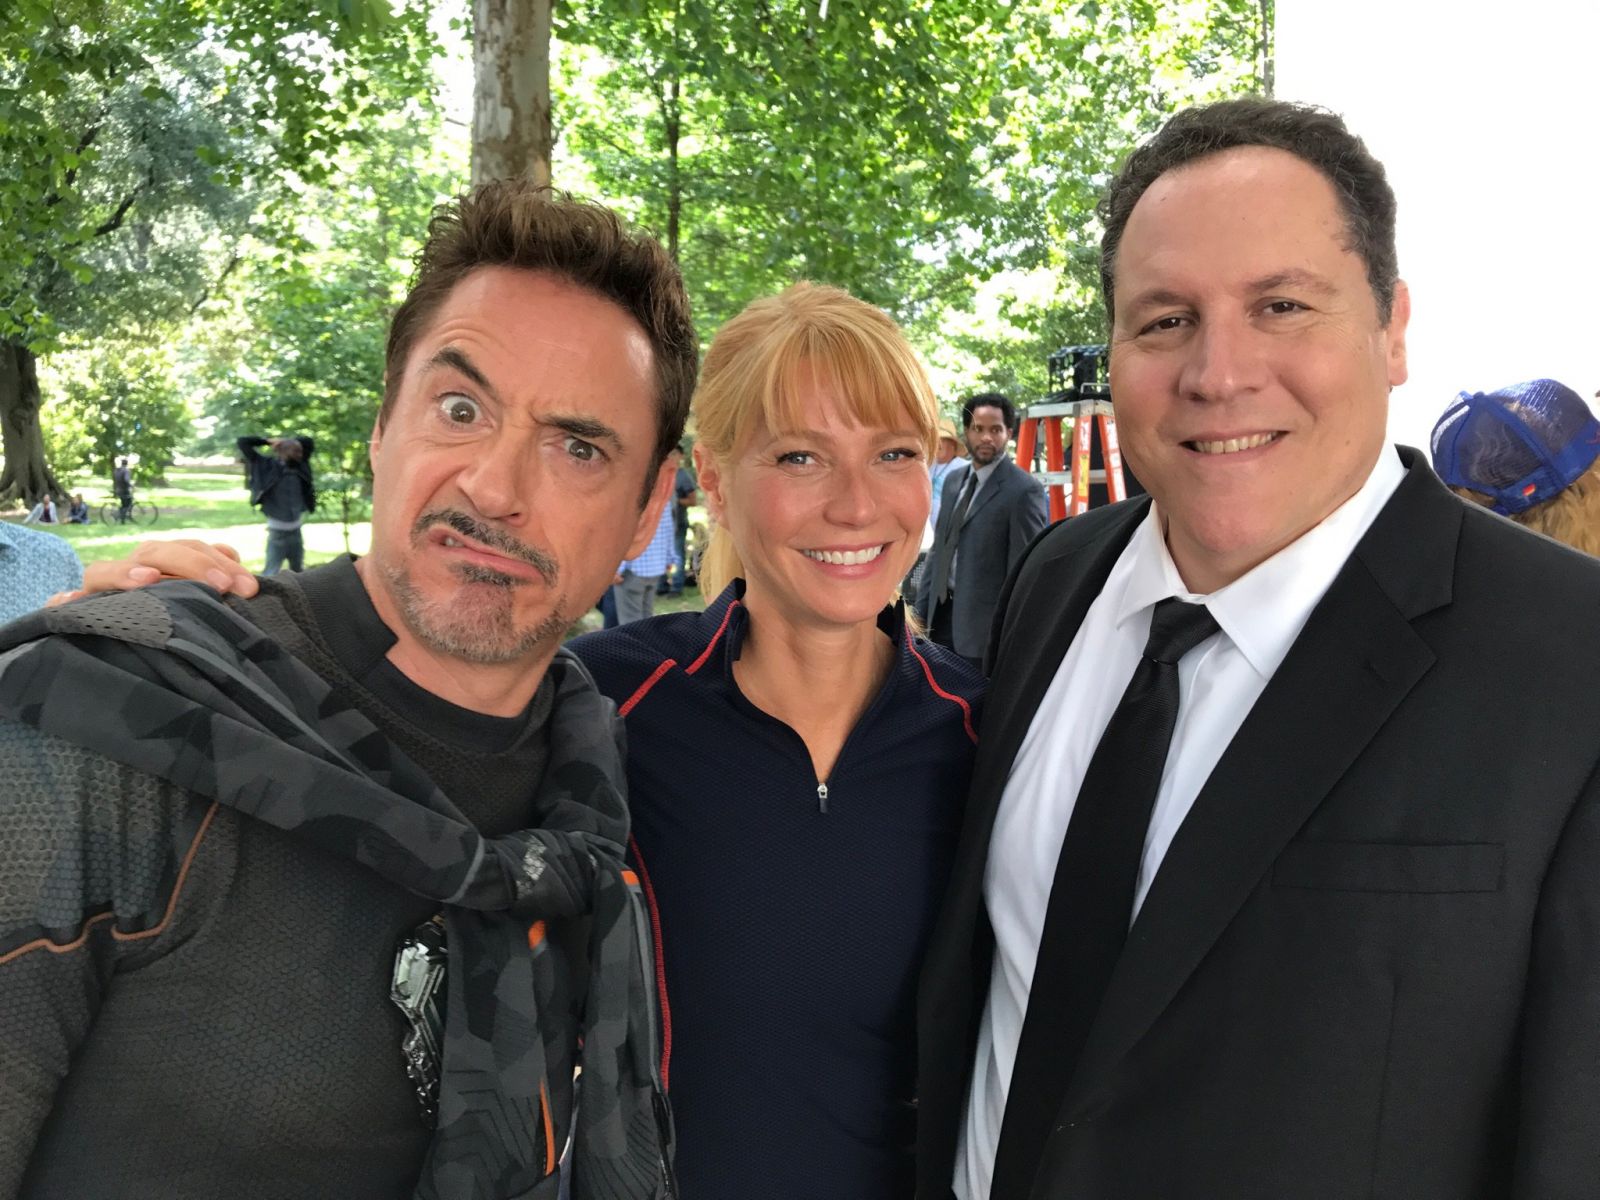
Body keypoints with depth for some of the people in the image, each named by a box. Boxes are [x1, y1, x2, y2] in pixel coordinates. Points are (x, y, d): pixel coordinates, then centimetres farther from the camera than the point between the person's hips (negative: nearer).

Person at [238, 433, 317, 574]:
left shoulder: (300, 465, 3)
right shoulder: (267, 465, -9)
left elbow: (309, 442, 16)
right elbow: (243, 442, -9)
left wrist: (287, 440, 4)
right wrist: (268, 441, -6)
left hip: (296, 531, 5)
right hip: (278, 532, -5)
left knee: (298, 572, 20)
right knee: (271, 573, -5)